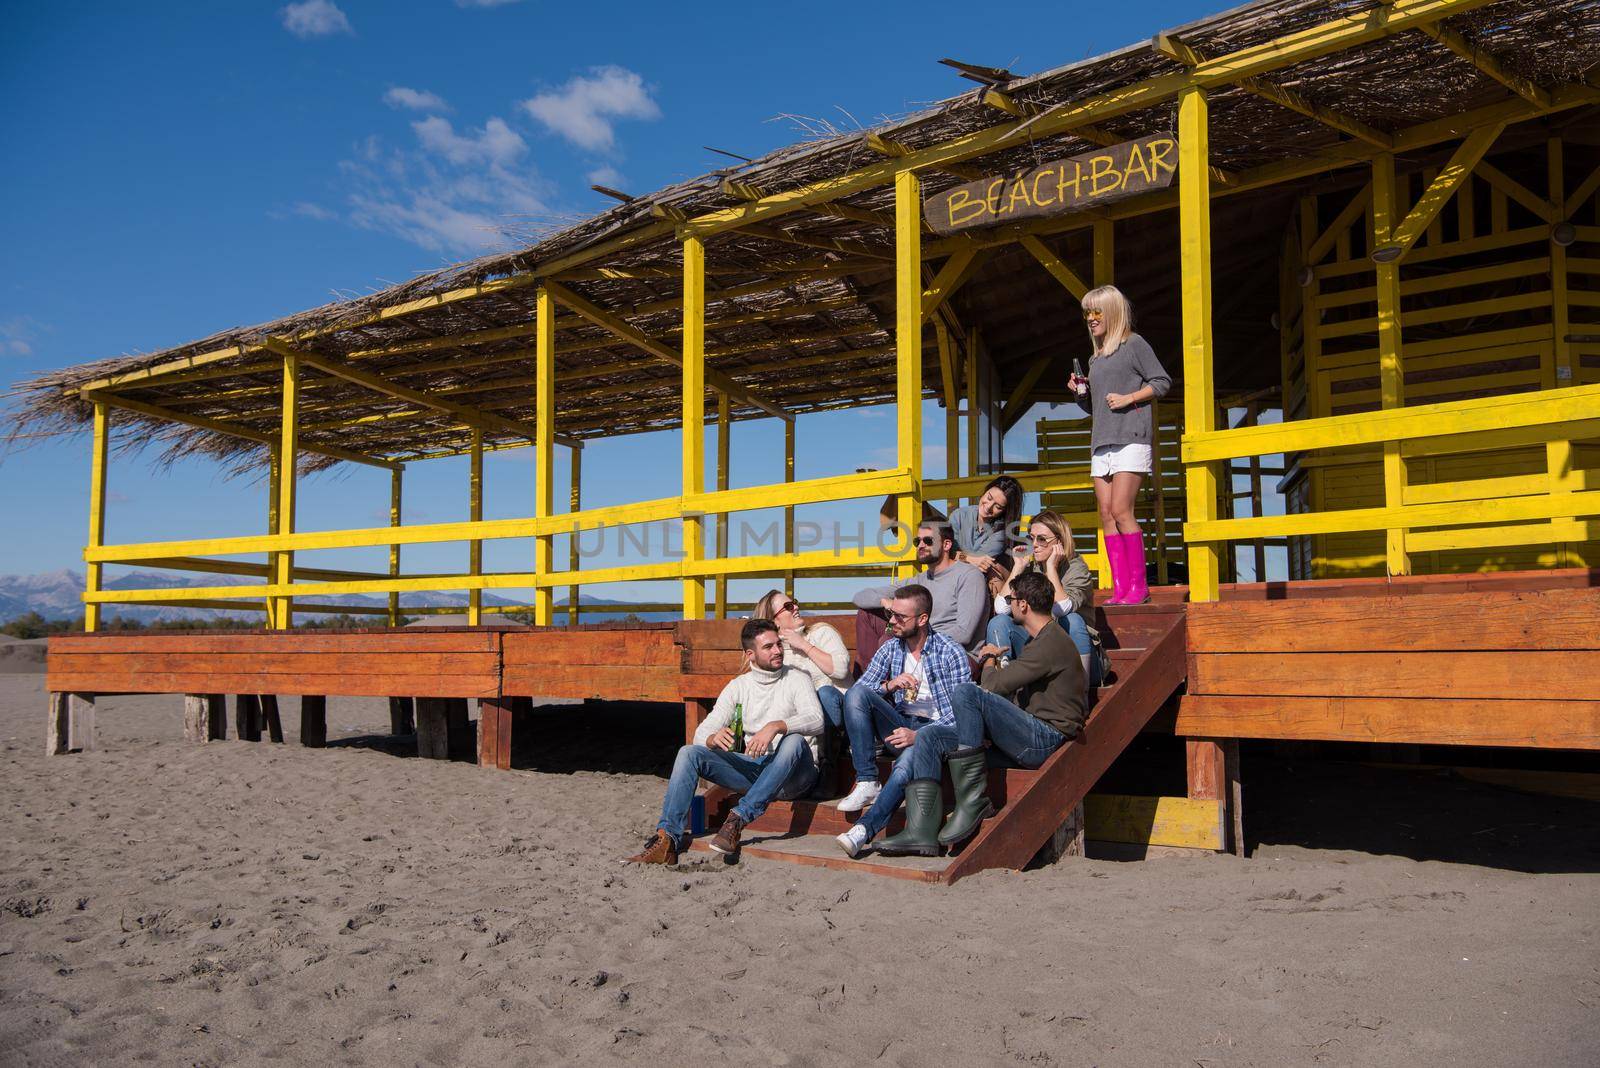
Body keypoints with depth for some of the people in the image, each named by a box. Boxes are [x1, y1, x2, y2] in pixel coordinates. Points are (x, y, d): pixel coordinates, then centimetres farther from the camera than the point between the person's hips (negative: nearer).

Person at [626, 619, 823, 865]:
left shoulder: (797, 679, 2)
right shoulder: (738, 686, 12)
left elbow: (815, 720, -18)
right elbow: (702, 733, 3)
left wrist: (776, 726, -35)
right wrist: (713, 739, -22)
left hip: (794, 775, -4)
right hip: (752, 766, 4)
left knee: (794, 740, -38)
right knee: (689, 753, -15)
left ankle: (738, 818, -37)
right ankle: (667, 840, -24)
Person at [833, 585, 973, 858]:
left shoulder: (951, 654, -6)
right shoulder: (890, 649, 9)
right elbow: (858, 693, 4)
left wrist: (919, 735, -25)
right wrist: (888, 686, -17)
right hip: (899, 726, 5)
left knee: (908, 758, -40)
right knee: (855, 692, -21)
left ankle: (864, 830, -40)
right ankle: (867, 782, -24)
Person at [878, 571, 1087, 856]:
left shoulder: (1052, 641, -11)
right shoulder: (1038, 641, 23)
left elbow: (993, 685, -15)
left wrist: (989, 660, 5)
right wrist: (995, 661, 11)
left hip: (1046, 739, -10)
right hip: (1028, 739, 10)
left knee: (966, 691, -28)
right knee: (929, 737, -2)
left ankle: (973, 800, -23)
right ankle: (922, 833, -15)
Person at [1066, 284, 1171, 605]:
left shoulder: (1134, 344, 2)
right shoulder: (1096, 358, 23)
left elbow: (1162, 382, -3)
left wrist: (1128, 398, -12)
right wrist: (1079, 392, 8)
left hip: (1130, 437, -7)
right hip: (1101, 442, 7)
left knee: (1121, 511, -15)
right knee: (1106, 515, -1)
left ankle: (1138, 586, -10)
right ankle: (1120, 588, -1)